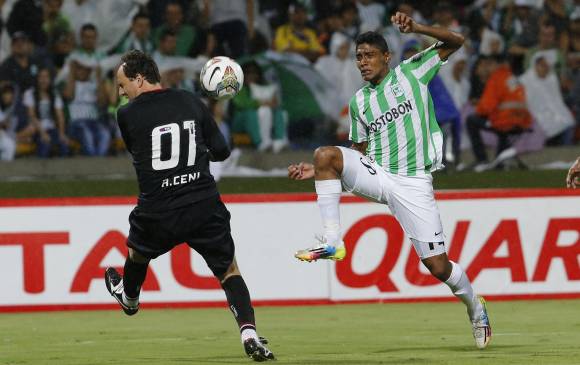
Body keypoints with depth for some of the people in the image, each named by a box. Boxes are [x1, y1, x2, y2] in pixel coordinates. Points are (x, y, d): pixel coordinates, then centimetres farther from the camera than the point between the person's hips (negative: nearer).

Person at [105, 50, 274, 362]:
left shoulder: (127, 115, -5)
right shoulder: (191, 102, 3)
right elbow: (221, 151, 6)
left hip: (157, 214, -1)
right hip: (205, 207, 1)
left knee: (137, 250, 31)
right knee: (229, 270, 11)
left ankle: (129, 297, 58)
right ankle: (249, 333, -7)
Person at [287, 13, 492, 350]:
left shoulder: (410, 72, 4)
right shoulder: (359, 101, 13)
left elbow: (455, 42, 0)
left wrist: (415, 28, -16)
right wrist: (319, 170, 8)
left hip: (413, 183, -3)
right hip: (376, 174, 3)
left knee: (438, 266, -5)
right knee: (325, 154, -25)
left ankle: (474, 306, 26)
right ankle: (332, 242, -26)